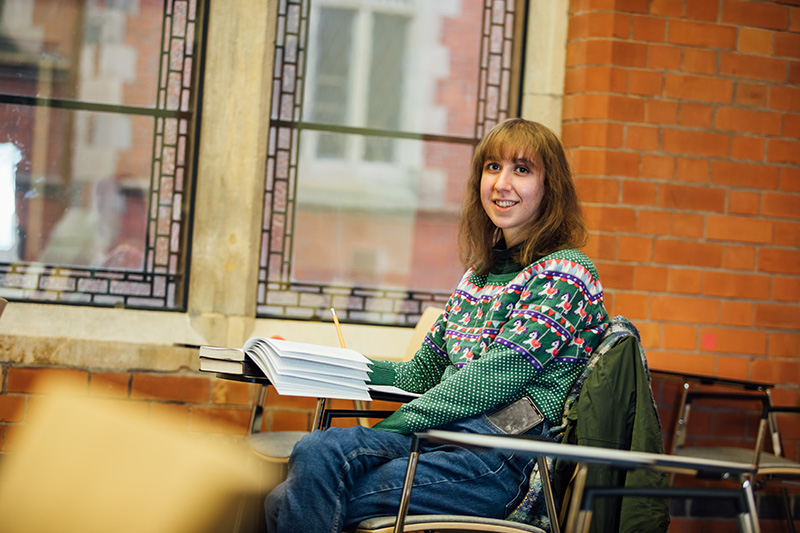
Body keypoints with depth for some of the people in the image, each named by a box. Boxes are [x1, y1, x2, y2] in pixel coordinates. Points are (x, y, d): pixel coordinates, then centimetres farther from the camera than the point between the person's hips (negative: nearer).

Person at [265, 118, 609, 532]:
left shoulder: (564, 274, -2)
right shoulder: (479, 274, 23)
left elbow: (500, 374, -13)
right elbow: (421, 374, 24)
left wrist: (391, 427, -16)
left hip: (503, 459, -7)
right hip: (447, 434, 7)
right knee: (318, 449, -22)